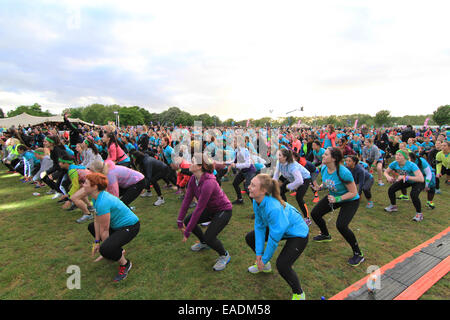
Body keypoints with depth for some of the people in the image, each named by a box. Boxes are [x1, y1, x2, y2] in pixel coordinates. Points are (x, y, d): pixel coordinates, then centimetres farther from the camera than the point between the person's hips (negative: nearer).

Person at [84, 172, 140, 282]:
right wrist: (96, 242, 5)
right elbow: (97, 220, 4)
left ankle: (125, 264, 1)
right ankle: (116, 250, 26)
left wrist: (102, 248, -9)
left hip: (130, 226, -10)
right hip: (118, 224, 11)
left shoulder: (102, 202, -31)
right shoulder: (96, 197, -2)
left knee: (105, 250, -30)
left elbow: (104, 230, -23)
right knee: (91, 227, 24)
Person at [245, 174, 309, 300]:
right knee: (250, 238, 10)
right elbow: (259, 226, -7)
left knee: (282, 265, -25)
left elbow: (274, 238, -29)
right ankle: (263, 265, 36)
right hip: (279, 228, 8)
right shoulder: (256, 202, -16)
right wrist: (259, 253, -7)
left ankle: (299, 294, 8)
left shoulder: (274, 208, -40)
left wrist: (264, 258, -15)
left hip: (298, 233, -8)